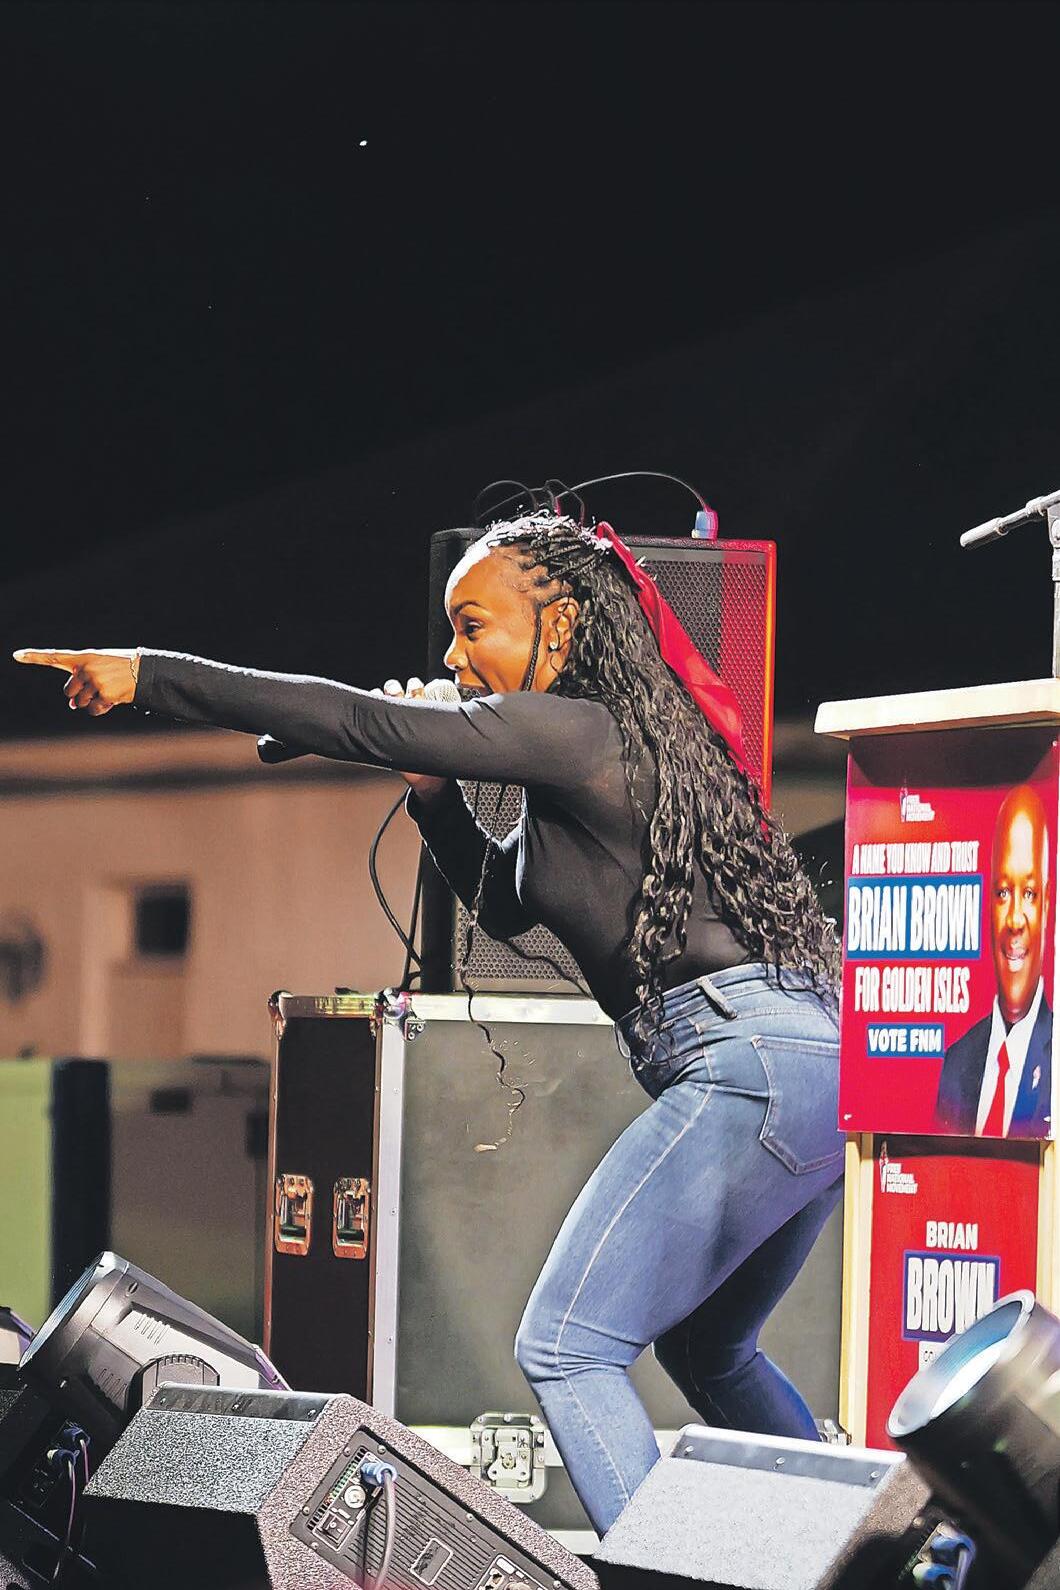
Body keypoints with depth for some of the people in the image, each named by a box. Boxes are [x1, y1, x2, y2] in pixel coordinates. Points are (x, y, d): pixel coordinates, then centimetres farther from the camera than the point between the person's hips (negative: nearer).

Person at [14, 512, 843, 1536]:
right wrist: (432, 790, 16)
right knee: (706, 1350, 27)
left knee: (563, 1348, -9)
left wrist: (151, 677, -9)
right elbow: (503, 905, 32)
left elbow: (360, 721, -13)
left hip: (753, 1062, -11)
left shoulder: (577, 728, -10)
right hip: (819, 1069, 11)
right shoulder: (605, 740, 20)